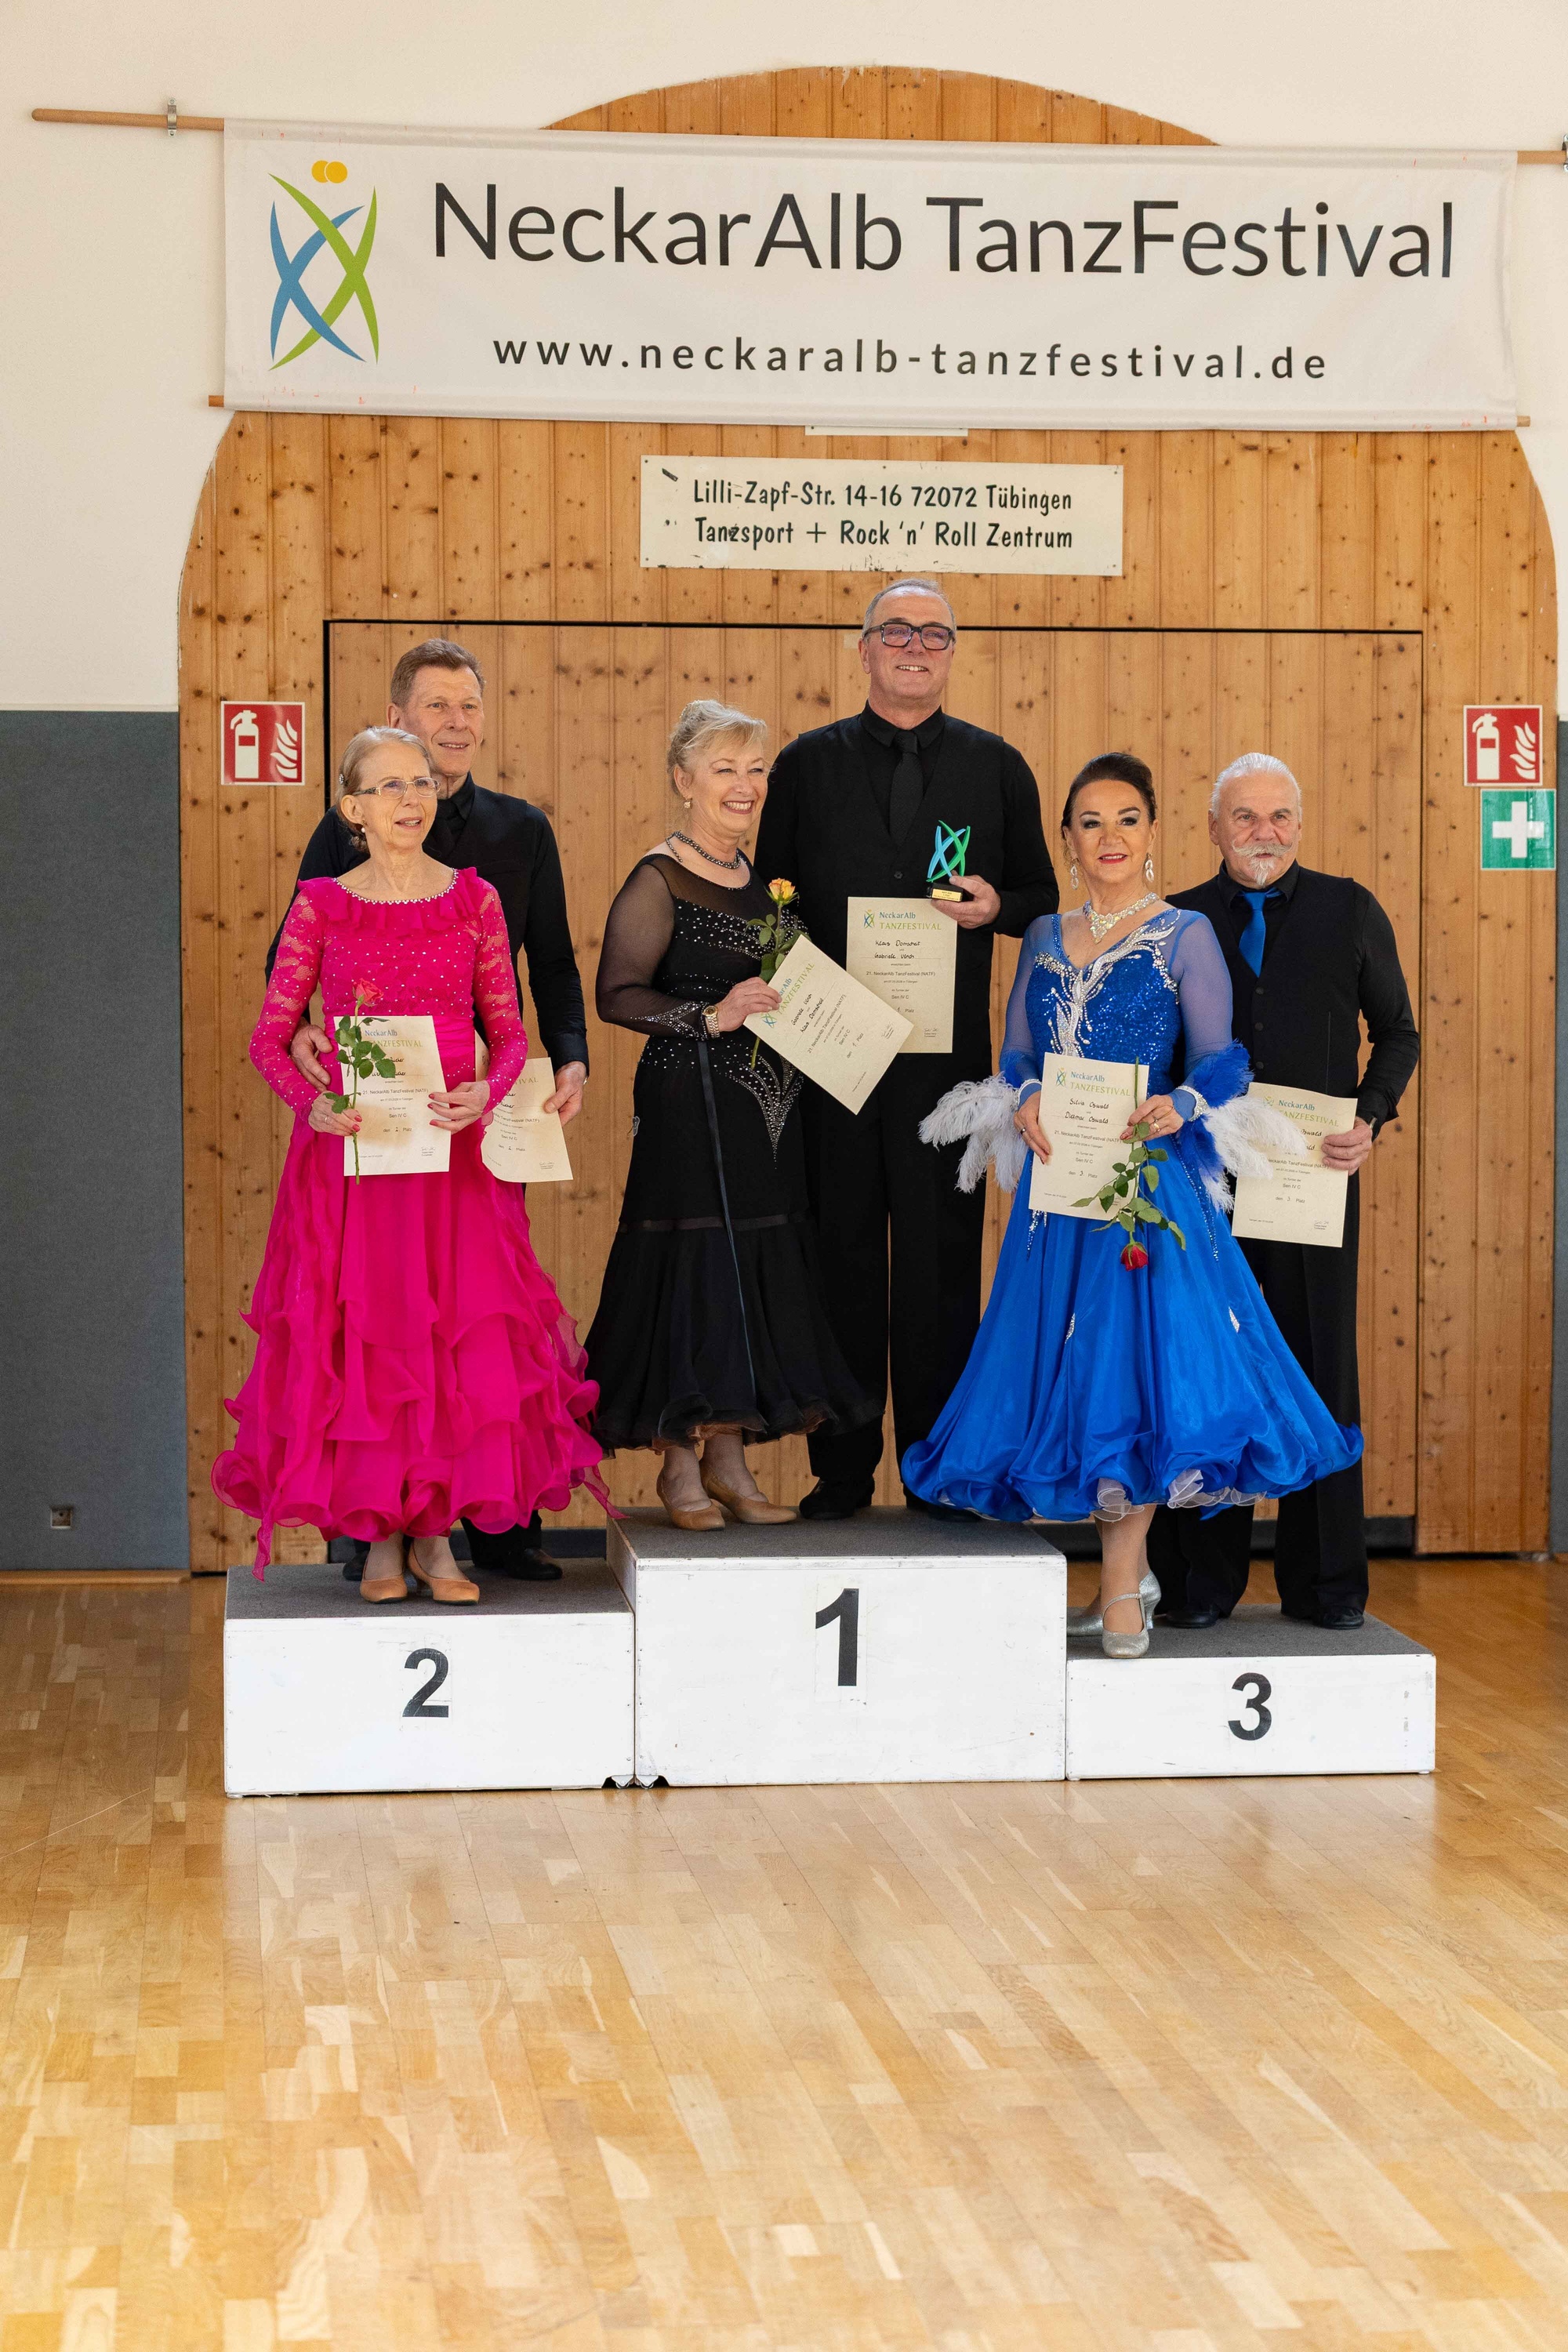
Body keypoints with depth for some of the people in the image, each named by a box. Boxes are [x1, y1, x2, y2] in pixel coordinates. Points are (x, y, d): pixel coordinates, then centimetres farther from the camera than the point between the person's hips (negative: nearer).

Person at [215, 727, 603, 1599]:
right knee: (360, 1339, -1)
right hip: (351, 1149, -1)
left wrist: (485, 1092, -14)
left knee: (462, 1337, -2)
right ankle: (380, 1537, 10)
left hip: (455, 1149, 1)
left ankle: (437, 1534, 10)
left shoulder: (475, 900, 6)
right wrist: (312, 1103, -16)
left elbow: (511, 1031, 6)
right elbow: (270, 1036, 2)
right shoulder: (321, 906, 2)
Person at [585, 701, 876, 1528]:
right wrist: (712, 1018, -22)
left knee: (758, 1265, 7)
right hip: (690, 1102, -7)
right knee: (692, 1261, -6)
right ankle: (679, 1466, 4)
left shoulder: (760, 876, 14)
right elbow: (617, 996, -14)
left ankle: (727, 1458, 16)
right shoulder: (659, 880, -8)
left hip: (765, 1104, 7)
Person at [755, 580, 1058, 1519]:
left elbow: (1042, 898, 12)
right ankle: (843, 1469, 10)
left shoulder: (996, 766, 10)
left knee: (942, 1258, 0)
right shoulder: (808, 764, 9)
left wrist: (995, 905, -9)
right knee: (842, 1254, 3)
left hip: (947, 1052, 0)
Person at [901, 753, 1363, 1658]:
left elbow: (1222, 1060, -5)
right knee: (1066, 1365, 5)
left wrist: (1179, 1106, -25)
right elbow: (1015, 1056, 13)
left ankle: (1121, 1590, -3)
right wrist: (1024, 1103, -8)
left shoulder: (1185, 936, 1)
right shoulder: (1045, 939, 14)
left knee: (1136, 1359, -10)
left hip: (1151, 1183, -5)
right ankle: (1129, 1571, 19)